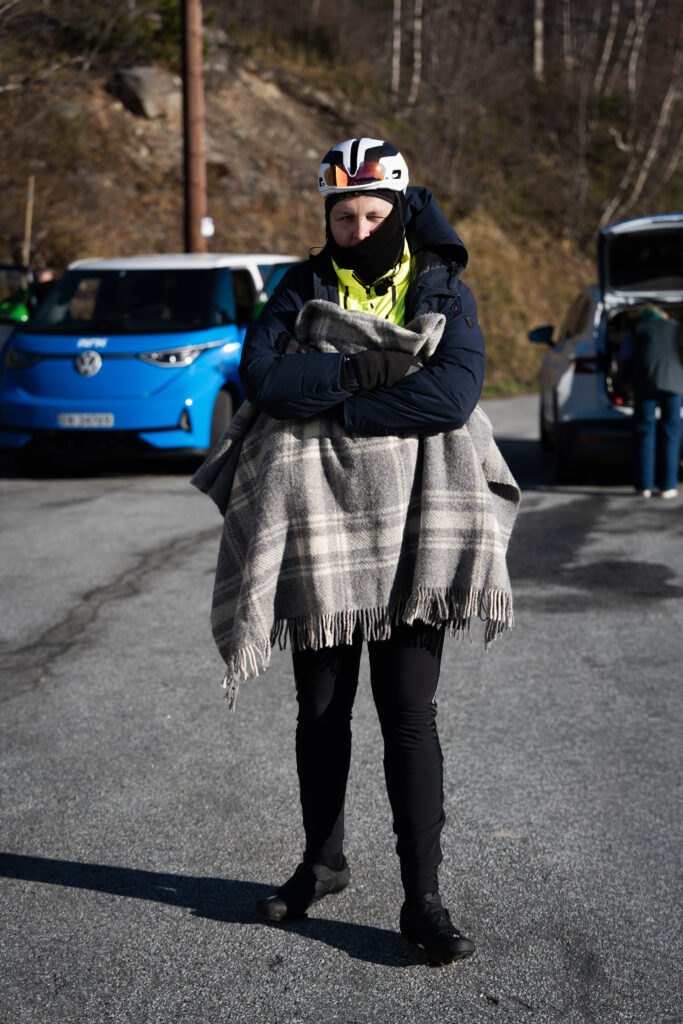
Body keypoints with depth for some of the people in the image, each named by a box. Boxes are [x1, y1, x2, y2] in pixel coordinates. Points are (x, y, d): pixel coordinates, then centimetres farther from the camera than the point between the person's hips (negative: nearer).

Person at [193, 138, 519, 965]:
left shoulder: (444, 293, 2)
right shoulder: (302, 289, 7)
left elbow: (454, 394, -16)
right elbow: (261, 373, -11)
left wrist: (334, 402, -16)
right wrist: (371, 372, -19)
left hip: (411, 531, -2)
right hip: (316, 526, 2)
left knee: (409, 716, -4)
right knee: (320, 709, 13)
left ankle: (423, 900, 2)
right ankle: (322, 863, 30)